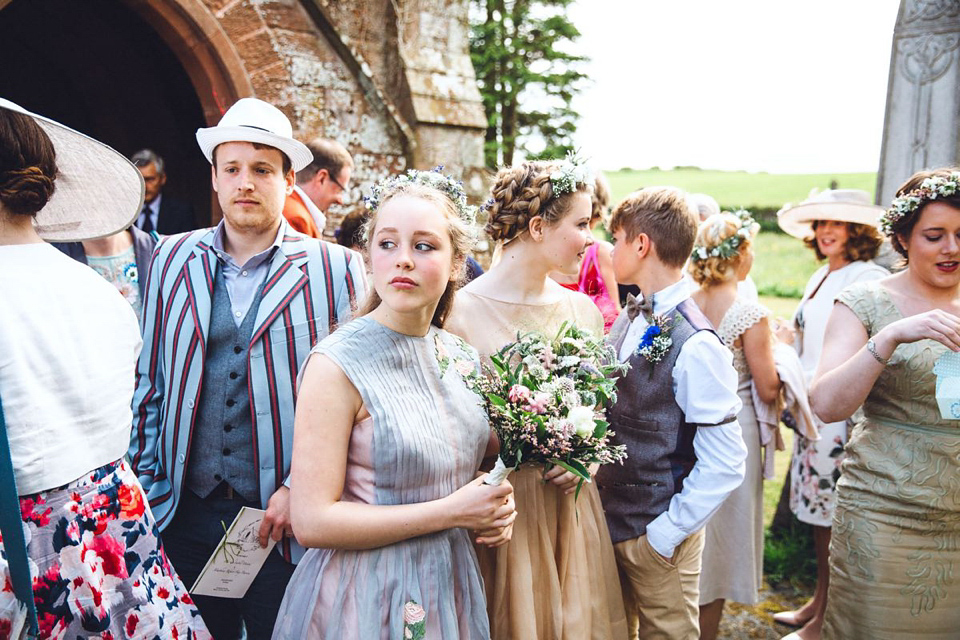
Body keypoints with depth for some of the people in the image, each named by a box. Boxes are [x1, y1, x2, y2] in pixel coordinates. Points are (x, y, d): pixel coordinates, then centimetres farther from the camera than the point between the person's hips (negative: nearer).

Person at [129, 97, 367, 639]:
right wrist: (147, 485, 7)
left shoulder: (336, 269, -5)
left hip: (288, 522, -3)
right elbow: (150, 381, 10)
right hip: (186, 516, 3)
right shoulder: (174, 259, 5)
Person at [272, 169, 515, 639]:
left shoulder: (462, 358, 0)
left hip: (450, 590, 6)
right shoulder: (337, 365, -19)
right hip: (364, 599, -6)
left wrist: (493, 511, -5)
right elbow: (312, 521, -21)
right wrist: (450, 512, -20)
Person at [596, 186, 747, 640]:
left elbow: (724, 466, -21)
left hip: (657, 538, -7)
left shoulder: (695, 346, -23)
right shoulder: (628, 320, 1)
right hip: (609, 518, 7)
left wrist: (663, 537, -16)